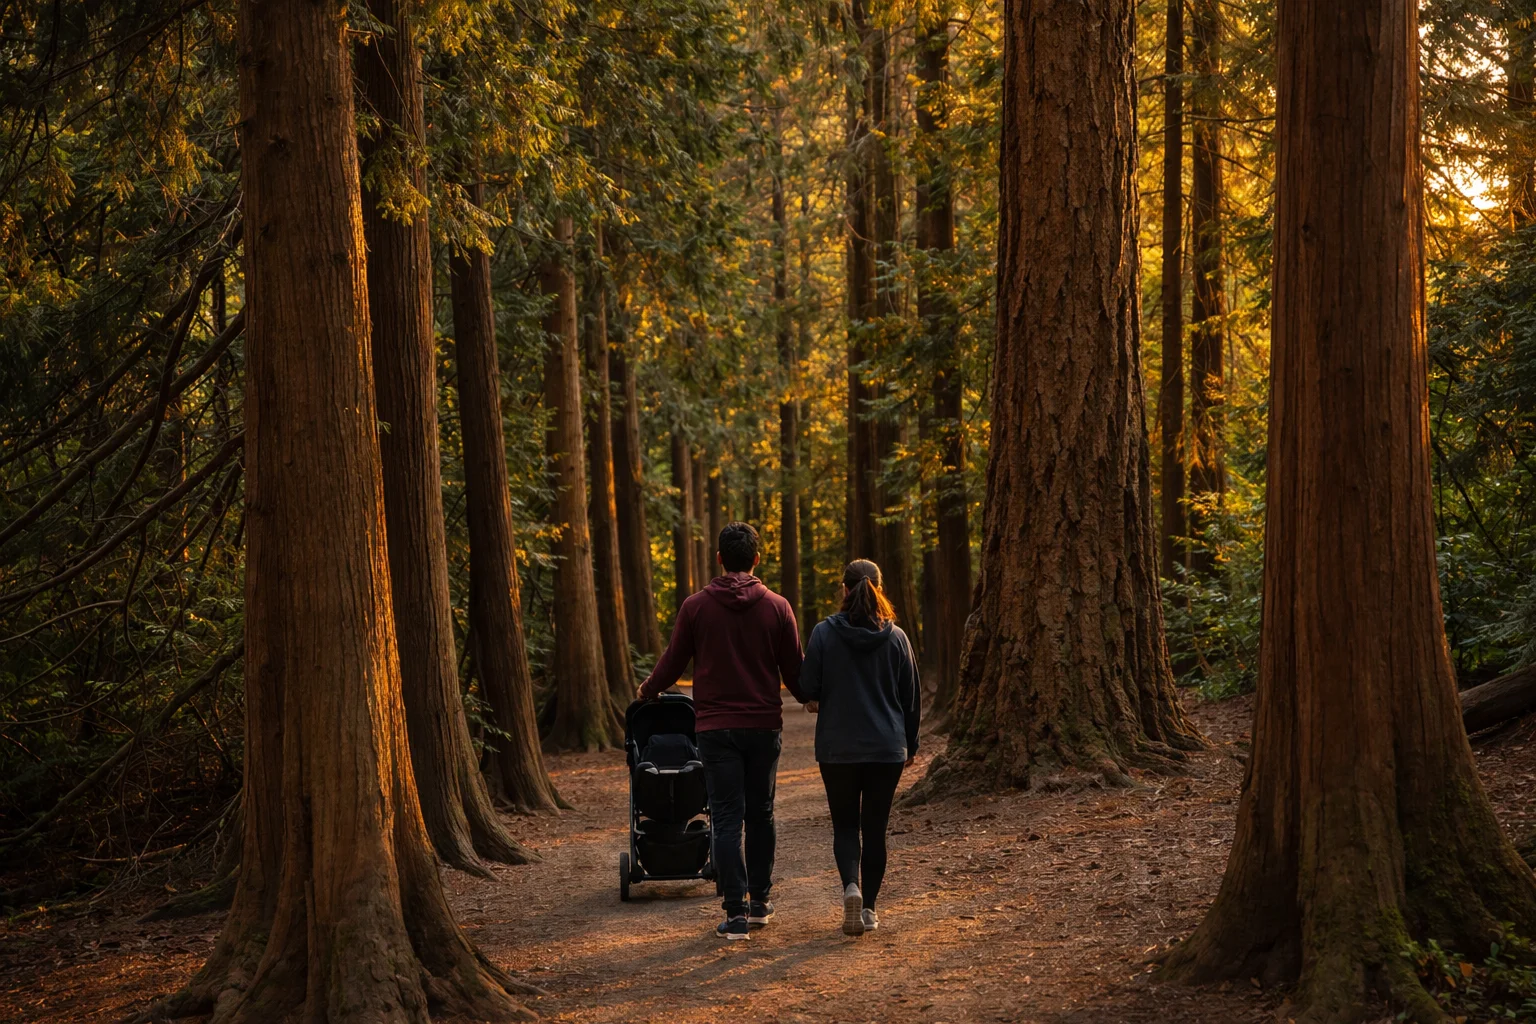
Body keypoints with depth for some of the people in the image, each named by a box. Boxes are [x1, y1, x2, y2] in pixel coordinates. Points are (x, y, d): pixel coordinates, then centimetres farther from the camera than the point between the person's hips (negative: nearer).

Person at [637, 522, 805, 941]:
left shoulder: (696, 607, -3)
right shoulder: (776, 607, -2)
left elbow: (672, 662, 4)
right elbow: (793, 670, 3)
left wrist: (648, 690, 25)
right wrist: (812, 699, 25)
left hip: (716, 727, -1)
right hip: (764, 725, 1)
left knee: (727, 818, 0)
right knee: (761, 813, 15)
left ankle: (736, 912, -4)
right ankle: (760, 901, 23)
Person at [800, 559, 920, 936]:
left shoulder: (824, 633, -8)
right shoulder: (896, 637, -1)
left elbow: (808, 689, -6)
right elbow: (911, 696, 6)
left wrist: (816, 700, 18)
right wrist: (910, 744, 17)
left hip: (838, 749, -1)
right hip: (887, 748, 1)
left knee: (845, 824, 9)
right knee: (875, 827, 11)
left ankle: (851, 886, -16)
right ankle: (869, 908, 12)